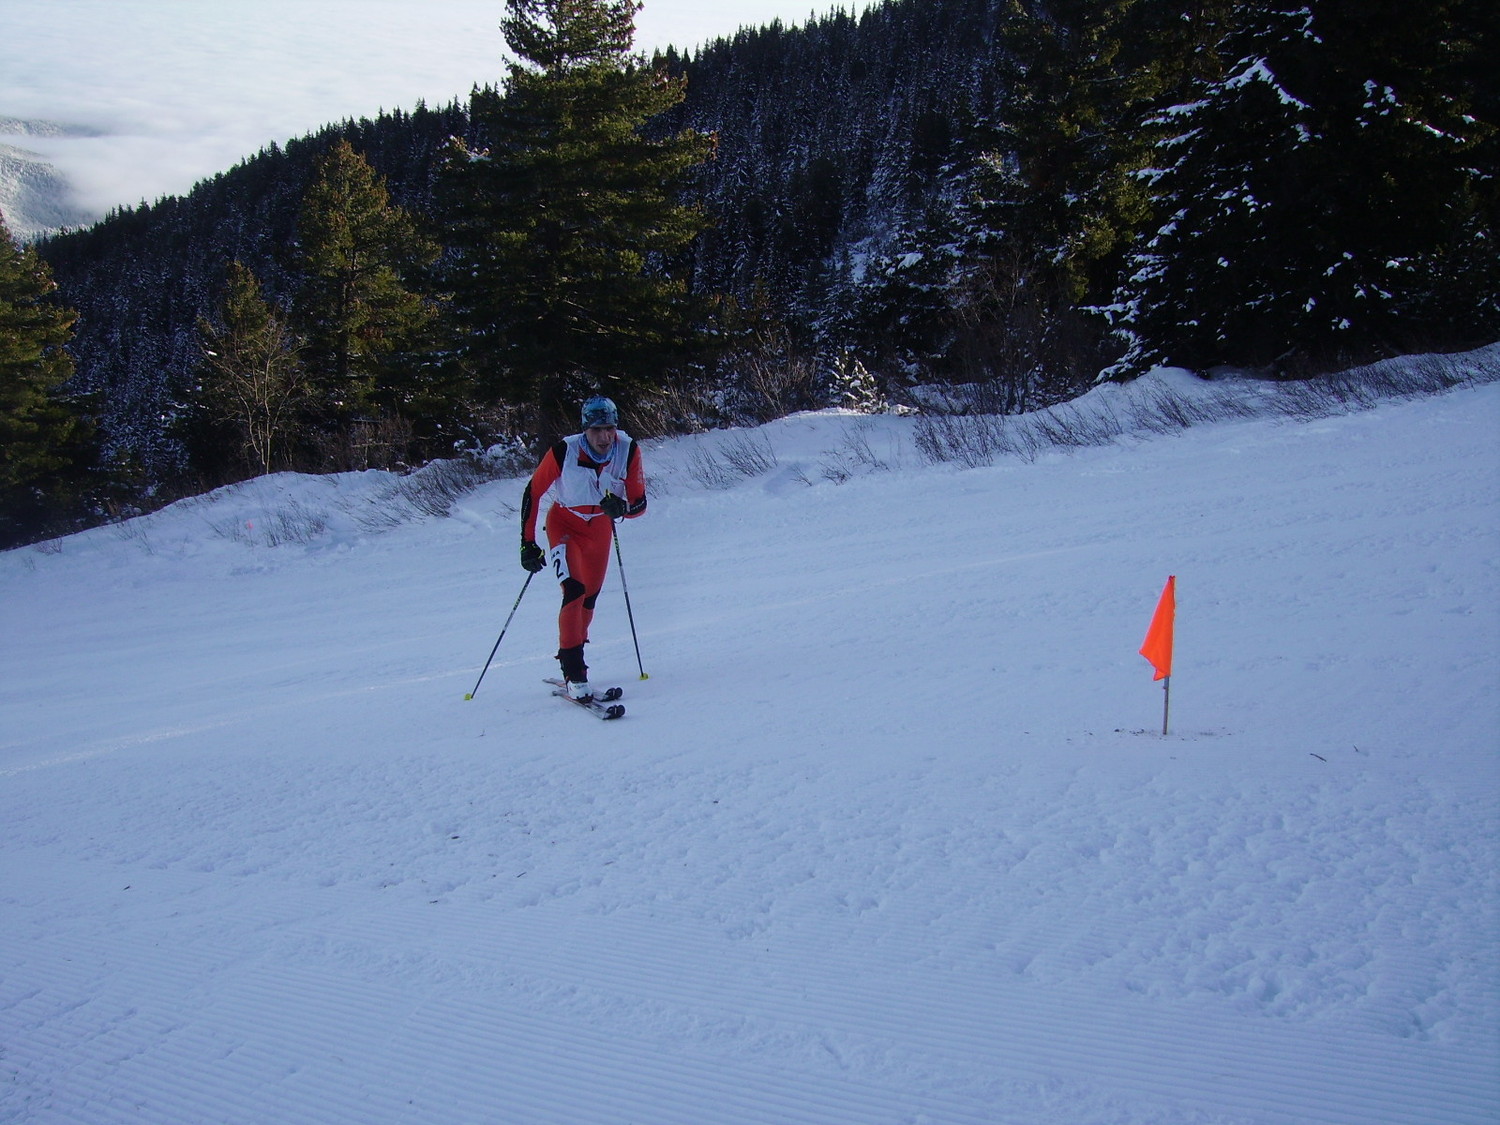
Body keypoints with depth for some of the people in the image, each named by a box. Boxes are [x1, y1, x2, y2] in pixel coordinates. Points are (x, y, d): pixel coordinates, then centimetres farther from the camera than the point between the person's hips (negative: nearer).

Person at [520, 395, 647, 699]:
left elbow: (639, 503, -16)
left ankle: (571, 656, 34)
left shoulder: (628, 451, -21)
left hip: (600, 526, 4)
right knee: (574, 591, -21)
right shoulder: (564, 452, -27)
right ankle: (573, 674, -18)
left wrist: (622, 507, -40)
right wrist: (527, 543, -13)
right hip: (564, 523, -4)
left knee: (590, 598, 13)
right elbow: (533, 492, -14)